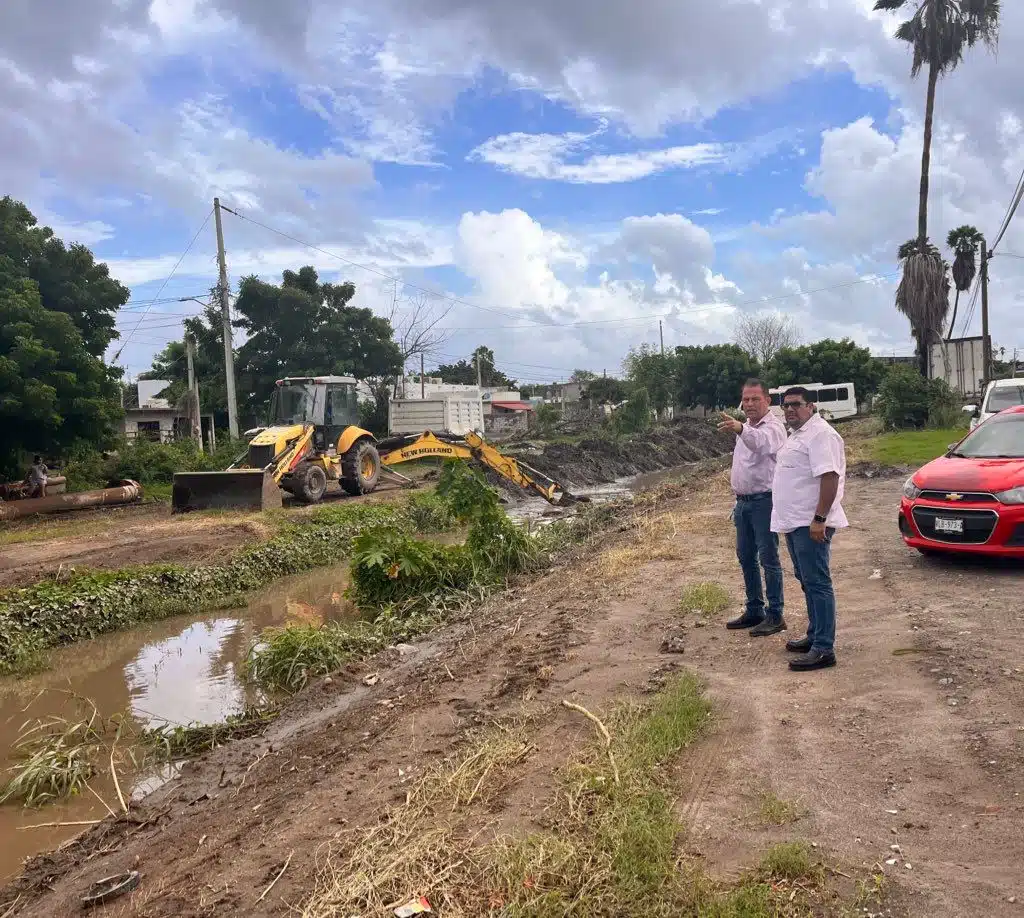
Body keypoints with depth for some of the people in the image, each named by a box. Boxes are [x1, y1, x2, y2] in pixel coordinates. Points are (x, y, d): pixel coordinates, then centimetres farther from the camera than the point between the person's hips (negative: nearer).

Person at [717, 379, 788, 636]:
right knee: (746, 557, 13)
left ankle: (775, 615, 5)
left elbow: (760, 441, -40)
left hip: (764, 501, -9)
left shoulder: (772, 427, -14)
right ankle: (754, 610, 24)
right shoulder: (747, 428, 14)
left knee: (768, 559, -4)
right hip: (743, 501, 9)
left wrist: (739, 429, -60)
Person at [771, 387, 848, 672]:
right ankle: (815, 636, 28)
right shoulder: (797, 434, 18)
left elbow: (830, 477, -24)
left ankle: (824, 649, -4)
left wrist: (819, 519, -28)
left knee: (817, 583, -8)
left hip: (810, 523, -11)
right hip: (795, 521, 11)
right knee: (807, 581, 17)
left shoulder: (820, 433, -15)